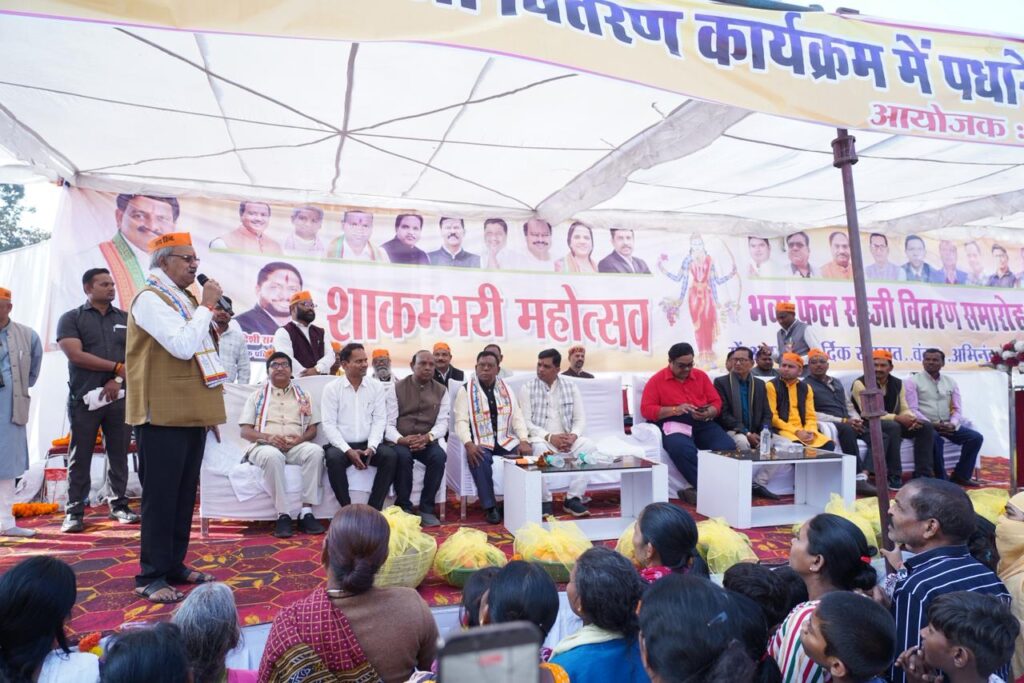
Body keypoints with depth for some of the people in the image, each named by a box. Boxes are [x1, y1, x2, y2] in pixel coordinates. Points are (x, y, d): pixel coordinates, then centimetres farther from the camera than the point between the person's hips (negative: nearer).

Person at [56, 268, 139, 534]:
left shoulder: (126, 319, 11)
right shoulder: (71, 318, 2)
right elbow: (75, 355, -10)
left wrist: (118, 380, -10)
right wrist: (118, 367, -11)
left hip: (120, 396, 3)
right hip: (84, 398, -3)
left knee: (119, 455, 7)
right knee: (80, 457, 2)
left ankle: (119, 506, 16)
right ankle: (75, 511, 9)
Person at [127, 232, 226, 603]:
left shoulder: (186, 299, 17)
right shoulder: (150, 298, -10)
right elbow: (183, 346, -24)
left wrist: (210, 409, 19)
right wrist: (206, 306, -14)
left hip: (192, 414, 9)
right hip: (163, 416, -8)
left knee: (184, 496, 13)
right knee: (160, 496, -2)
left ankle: (175, 566, 23)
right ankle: (151, 576, 8)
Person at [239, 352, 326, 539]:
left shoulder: (303, 396, 21)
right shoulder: (257, 396, 17)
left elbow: (312, 430, 15)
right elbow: (245, 431, 7)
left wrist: (300, 438, -9)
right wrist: (268, 437, -13)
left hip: (296, 446, 2)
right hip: (264, 446, -1)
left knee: (315, 450, -32)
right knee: (272, 455, -38)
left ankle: (306, 512, -30)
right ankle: (283, 515, -32)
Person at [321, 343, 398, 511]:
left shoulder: (377, 386, 6)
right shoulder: (331, 388, -1)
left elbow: (379, 420, 1)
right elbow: (329, 424, -7)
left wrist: (371, 447, -15)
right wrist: (348, 450, -18)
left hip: (368, 444, 2)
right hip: (342, 445, -2)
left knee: (390, 455, -26)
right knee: (333, 458, -33)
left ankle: (374, 509, -18)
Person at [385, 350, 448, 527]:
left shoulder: (441, 391, 8)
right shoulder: (397, 388, 3)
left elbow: (442, 423, 0)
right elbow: (389, 424, -4)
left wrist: (428, 437, -21)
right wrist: (402, 440, -24)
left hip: (428, 441, 2)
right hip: (401, 441, -1)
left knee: (439, 456, -30)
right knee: (402, 456, -34)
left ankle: (426, 508, -15)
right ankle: (404, 507, -15)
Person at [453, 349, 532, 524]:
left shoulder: (506, 389, 13)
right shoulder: (466, 390, 1)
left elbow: (517, 417, 8)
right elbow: (461, 421, -7)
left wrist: (524, 441, -9)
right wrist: (469, 444, -25)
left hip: (506, 441, 3)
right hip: (480, 442, -3)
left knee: (527, 454, -24)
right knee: (480, 459, -36)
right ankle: (490, 507, -20)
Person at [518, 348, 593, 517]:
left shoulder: (571, 388, 11)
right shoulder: (527, 389, 2)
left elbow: (580, 419, 7)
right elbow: (525, 422, -6)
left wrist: (573, 436, -15)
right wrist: (549, 437, -18)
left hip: (567, 439, 3)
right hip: (541, 438, -3)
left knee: (589, 446, -27)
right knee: (540, 449, -38)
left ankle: (573, 498, -19)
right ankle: (545, 501, -21)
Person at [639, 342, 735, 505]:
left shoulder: (701, 376, 17)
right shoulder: (657, 380, 6)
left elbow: (716, 402, 14)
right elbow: (646, 409, -2)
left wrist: (708, 413, -10)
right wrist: (675, 410, -14)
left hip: (703, 424, 4)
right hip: (673, 424, -3)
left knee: (729, 447, -26)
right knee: (682, 449, -39)